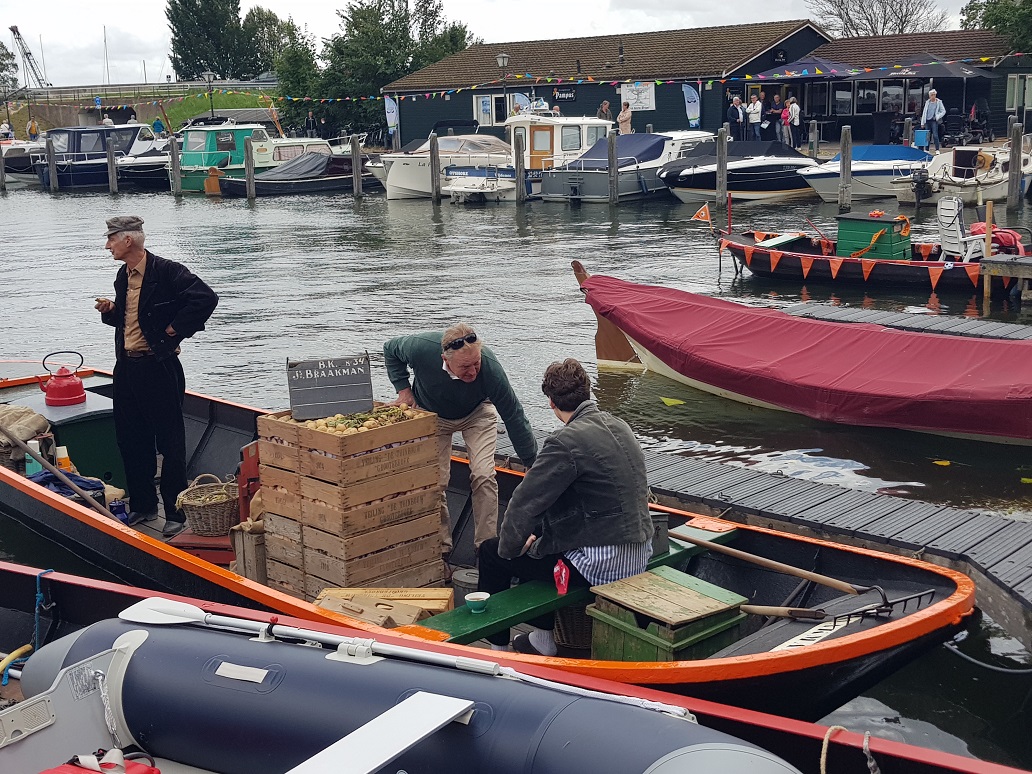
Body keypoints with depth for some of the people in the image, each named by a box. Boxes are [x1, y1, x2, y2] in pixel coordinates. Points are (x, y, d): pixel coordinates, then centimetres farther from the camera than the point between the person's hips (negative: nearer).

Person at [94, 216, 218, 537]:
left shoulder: (166, 271, -14)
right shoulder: (123, 276, 12)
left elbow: (206, 298, -22)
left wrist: (176, 329, -16)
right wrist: (110, 310, 3)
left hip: (158, 367, -8)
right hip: (126, 367, 9)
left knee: (170, 442, -1)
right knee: (130, 440, 13)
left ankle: (176, 512, 7)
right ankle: (142, 505, 26)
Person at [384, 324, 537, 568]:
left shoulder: (490, 367, -39)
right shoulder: (421, 347, -37)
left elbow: (514, 417, -27)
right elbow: (390, 349, -10)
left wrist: (533, 465, -23)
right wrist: (404, 389, -18)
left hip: (477, 413, -1)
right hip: (432, 415, 1)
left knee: (483, 475, -16)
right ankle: (441, 550, 9)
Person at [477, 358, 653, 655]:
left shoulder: (567, 442, -20)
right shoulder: (619, 426, 7)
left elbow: (525, 502, -16)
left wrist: (508, 547, 2)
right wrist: (535, 532, 21)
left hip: (600, 565, -9)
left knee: (491, 552, 8)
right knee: (538, 542, 31)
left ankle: (496, 646, 22)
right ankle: (544, 636, 38)